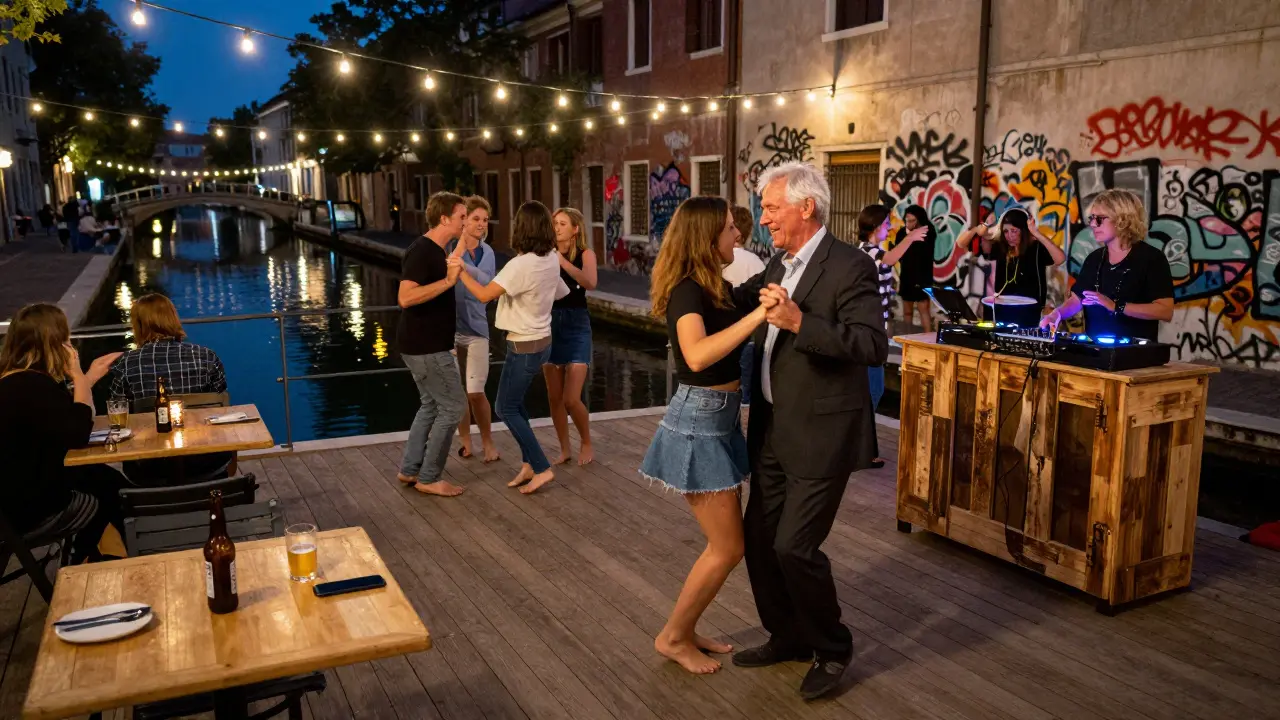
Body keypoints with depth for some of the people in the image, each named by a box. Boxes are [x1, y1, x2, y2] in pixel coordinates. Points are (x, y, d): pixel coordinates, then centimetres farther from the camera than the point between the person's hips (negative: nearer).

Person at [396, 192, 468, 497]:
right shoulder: (421, 251, -20)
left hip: (425, 345, 10)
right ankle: (428, 478, 6)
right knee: (452, 407, -3)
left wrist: (463, 245, 24)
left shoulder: (436, 250, 10)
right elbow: (405, 298, -31)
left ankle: (409, 470, 26)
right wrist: (448, 281, -33)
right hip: (426, 347, -10)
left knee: (432, 405, 18)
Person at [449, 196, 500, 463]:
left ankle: (487, 441, 17)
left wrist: (465, 267, -27)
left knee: (476, 391, -4)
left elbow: (488, 284, -11)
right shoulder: (449, 246, -6)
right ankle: (466, 442, 25)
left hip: (475, 327, 2)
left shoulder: (487, 252, 5)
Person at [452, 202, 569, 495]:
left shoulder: (520, 265, -24)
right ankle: (529, 464, 22)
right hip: (541, 341, 8)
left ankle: (542, 468, 3)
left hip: (524, 347, -8)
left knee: (507, 409, 3)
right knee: (515, 404, 19)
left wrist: (461, 271, -15)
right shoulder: (551, 260, 1)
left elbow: (485, 295, -26)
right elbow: (562, 293, 19)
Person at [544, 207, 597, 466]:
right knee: (554, 397, 8)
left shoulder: (585, 253, -4)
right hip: (550, 324, 4)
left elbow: (590, 283, -24)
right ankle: (564, 449, 23)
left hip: (576, 325, -3)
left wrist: (562, 261, -29)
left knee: (572, 399, -7)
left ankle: (586, 443, 18)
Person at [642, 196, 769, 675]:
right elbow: (697, 355, -37)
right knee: (728, 548, 0)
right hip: (699, 423, -9)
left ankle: (685, 630, 30)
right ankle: (672, 637, 17)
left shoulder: (718, 287, 9)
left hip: (720, 420, 9)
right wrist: (757, 314, -38)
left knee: (724, 543, 16)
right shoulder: (688, 290, -19)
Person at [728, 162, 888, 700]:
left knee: (794, 546, -5)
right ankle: (787, 637, 34)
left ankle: (832, 649, 19)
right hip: (773, 429, 8)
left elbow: (875, 346, -24)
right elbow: (738, 304, 24)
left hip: (821, 433, -8)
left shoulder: (850, 266, -14)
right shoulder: (779, 265, 10)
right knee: (759, 538, 13)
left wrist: (799, 321, -32)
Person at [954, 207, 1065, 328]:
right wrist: (977, 229, -16)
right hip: (1001, 311, 4)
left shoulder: (1036, 249, -9)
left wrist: (1037, 234, -31)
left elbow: (1060, 259, -28)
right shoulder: (1000, 247, 3)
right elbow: (961, 243, 4)